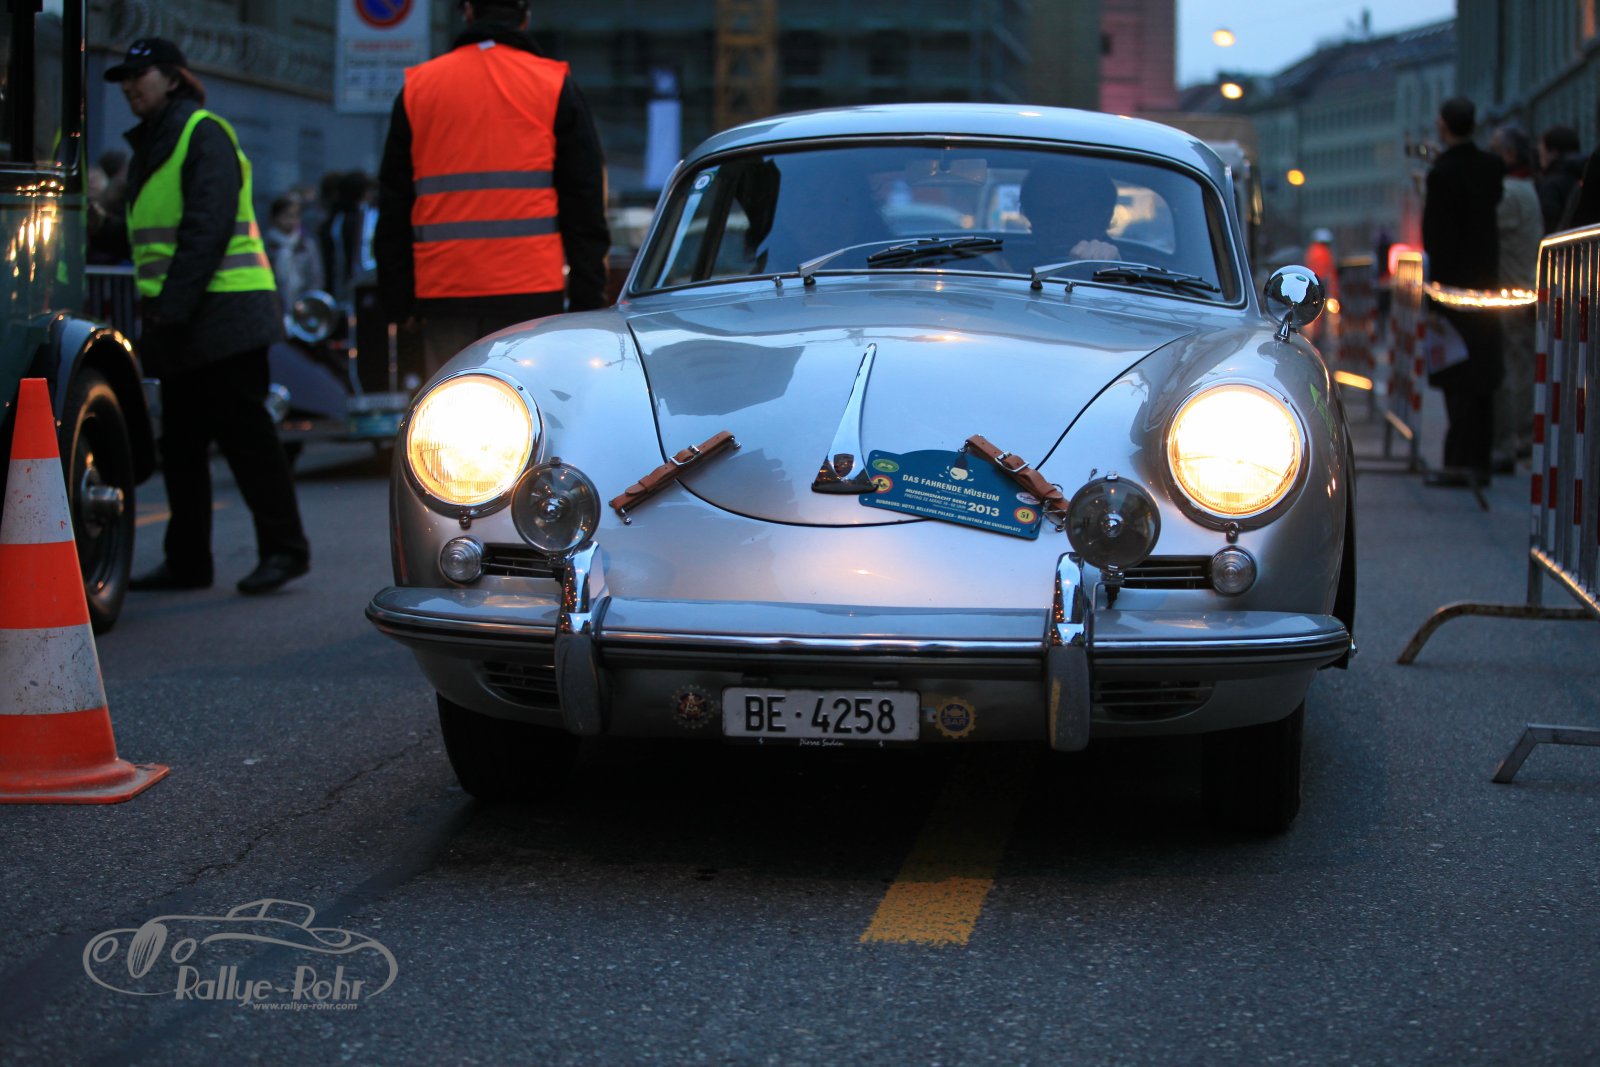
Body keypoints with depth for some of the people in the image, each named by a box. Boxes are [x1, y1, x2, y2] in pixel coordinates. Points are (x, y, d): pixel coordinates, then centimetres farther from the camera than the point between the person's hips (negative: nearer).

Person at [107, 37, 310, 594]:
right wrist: (154, 309, 13)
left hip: (223, 313, -9)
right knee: (181, 443, 9)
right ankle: (187, 559, 14)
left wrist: (172, 307, -21)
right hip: (180, 323, 9)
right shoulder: (149, 147, 21)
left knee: (244, 434, -7)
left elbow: (207, 229, -17)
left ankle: (284, 548, -2)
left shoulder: (203, 135, -8)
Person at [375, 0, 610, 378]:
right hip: (531, 292, -2)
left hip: (442, 294, 2)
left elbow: (393, 206, 12)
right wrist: (587, 301, 4)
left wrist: (398, 298, 16)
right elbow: (584, 202, 2)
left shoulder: (417, 87, 11)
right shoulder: (556, 86, 5)